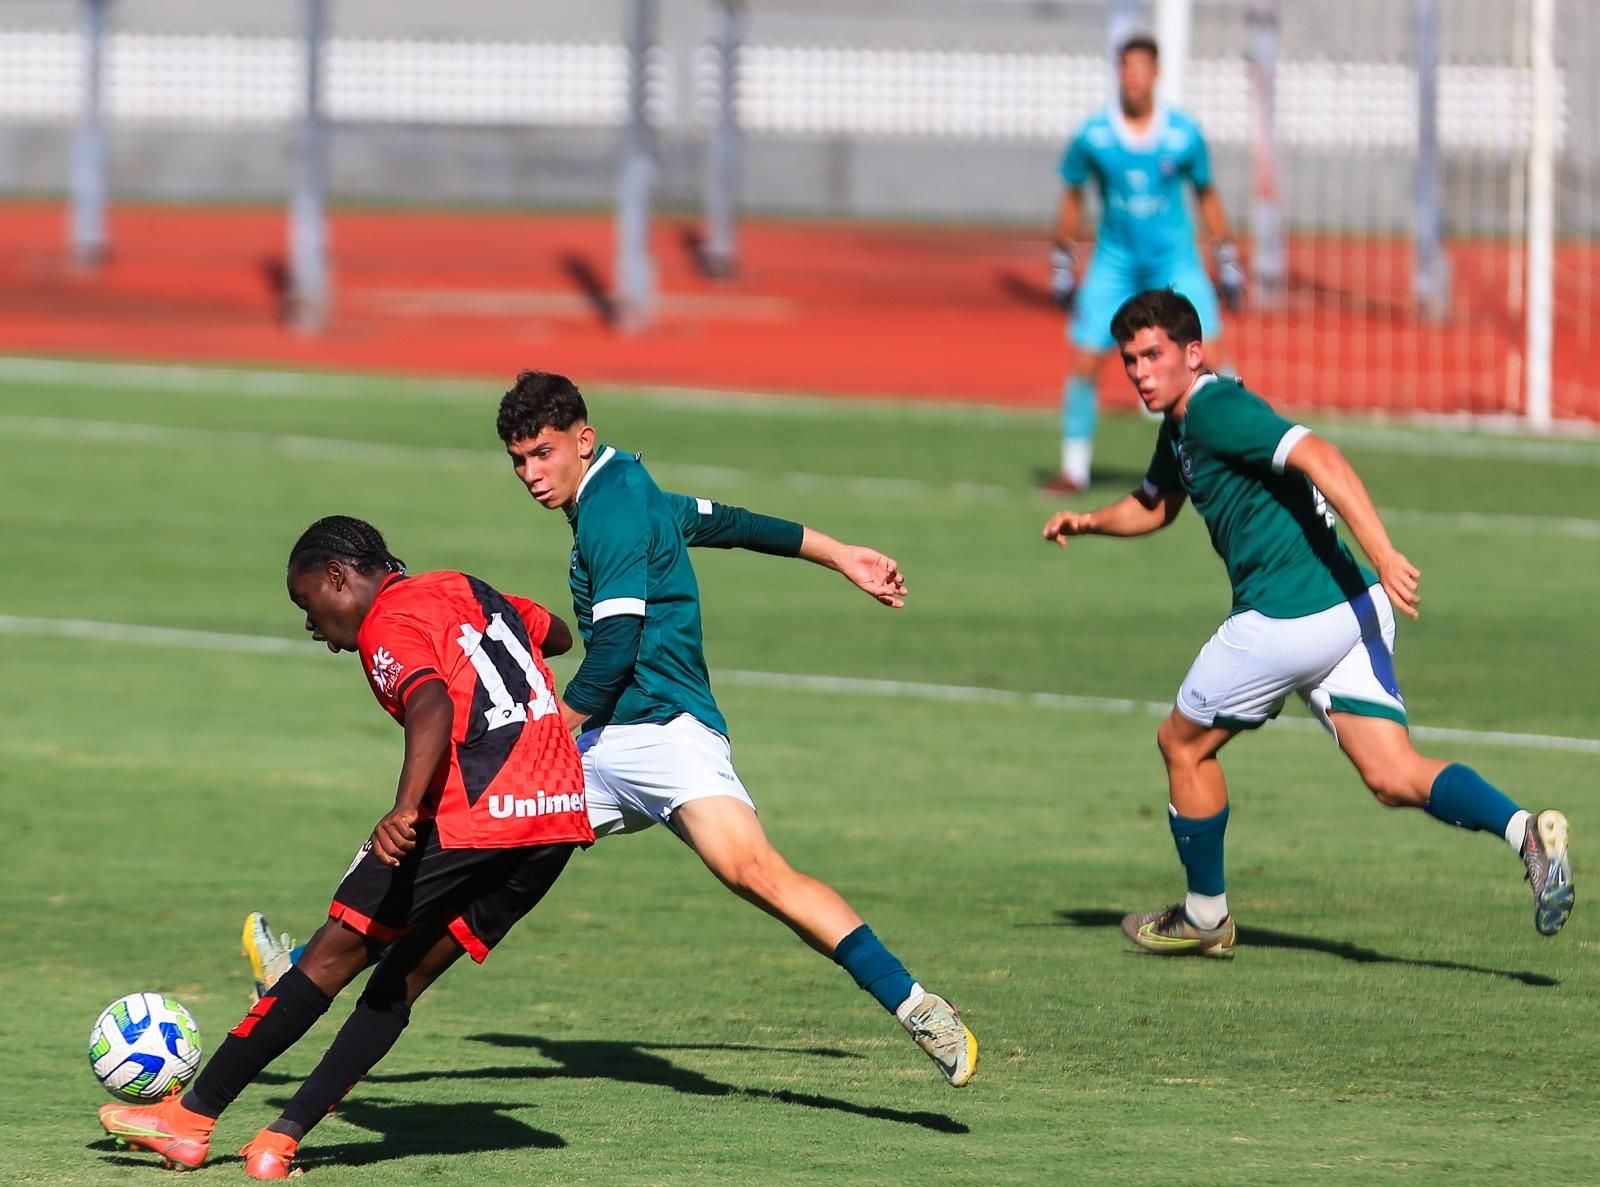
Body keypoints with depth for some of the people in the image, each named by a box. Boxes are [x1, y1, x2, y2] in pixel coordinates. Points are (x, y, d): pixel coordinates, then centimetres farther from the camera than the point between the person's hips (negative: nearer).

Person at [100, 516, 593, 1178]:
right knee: (405, 975, 10)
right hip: (563, 818, 8)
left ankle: (192, 1119, 4)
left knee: (337, 952, 0)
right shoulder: (468, 590, 23)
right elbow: (556, 635, 41)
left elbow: (433, 706, -23)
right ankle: (285, 1138, 2)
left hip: (472, 817, -8)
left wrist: (406, 810, -36)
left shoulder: (390, 624, -2)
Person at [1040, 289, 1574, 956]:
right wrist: (1089, 522, 19)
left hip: (1289, 618, -9)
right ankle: (1526, 830, -19)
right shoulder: (1179, 426, 18)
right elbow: (1153, 506, 38)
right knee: (1395, 778, 0)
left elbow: (1319, 458, -27)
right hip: (1349, 611, 9)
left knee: (1182, 744, 13)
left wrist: (1384, 556, -36)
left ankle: (1205, 917, 25)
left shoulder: (1216, 410, -13)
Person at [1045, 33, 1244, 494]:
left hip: (1176, 261, -1)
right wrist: (1061, 265, 7)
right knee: (1084, 364, -5)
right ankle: (1073, 469, 10)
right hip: (1115, 261, 1)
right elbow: (1072, 196, 6)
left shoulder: (1184, 135, -8)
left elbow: (1206, 195, 6)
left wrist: (1228, 262, 7)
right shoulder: (1093, 136, -9)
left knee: (1208, 356, -13)